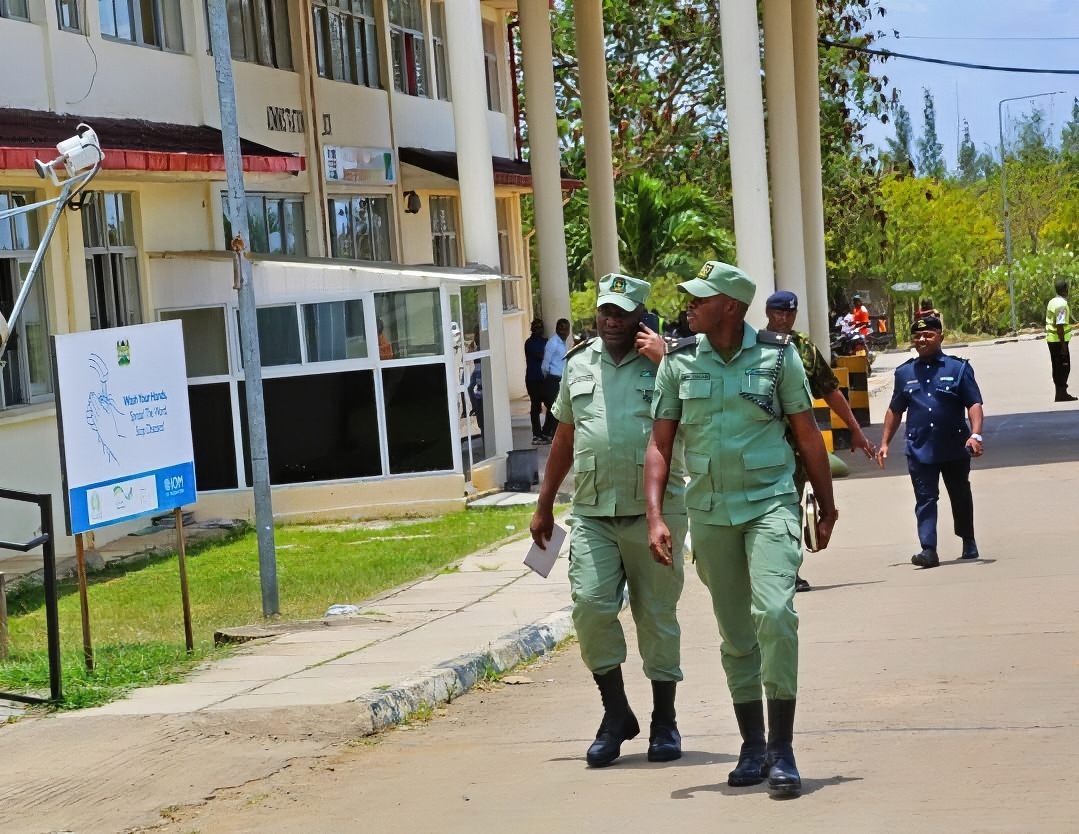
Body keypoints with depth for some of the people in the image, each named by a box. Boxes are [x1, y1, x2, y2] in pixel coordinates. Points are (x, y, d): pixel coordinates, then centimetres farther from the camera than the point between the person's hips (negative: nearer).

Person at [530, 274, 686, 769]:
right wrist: (544, 504, 24)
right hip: (592, 511, 2)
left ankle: (664, 722, 17)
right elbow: (565, 437, 23)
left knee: (657, 615, 4)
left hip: (653, 510, -2)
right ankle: (616, 713, 4)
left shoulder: (666, 362, 3)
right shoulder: (579, 365, 14)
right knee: (590, 604, -12)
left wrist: (663, 362, -14)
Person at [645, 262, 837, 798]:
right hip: (709, 513, 3)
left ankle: (782, 750, -16)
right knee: (735, 634, 9)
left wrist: (826, 507, 9)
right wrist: (655, 516, -6)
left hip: (770, 503, -3)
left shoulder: (778, 355, -2)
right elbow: (660, 442, 4)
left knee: (774, 613, -20)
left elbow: (807, 433, 6)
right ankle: (752, 747, 21)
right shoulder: (678, 363, 3)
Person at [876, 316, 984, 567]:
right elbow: (895, 410, 17)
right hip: (919, 449, 1)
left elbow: (974, 404, -6)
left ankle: (968, 542, 32)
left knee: (961, 497, 14)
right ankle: (928, 550, -11)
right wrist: (885, 442, 12)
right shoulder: (904, 372, 9)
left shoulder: (958, 368, -1)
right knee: (925, 499, -7)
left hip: (955, 448, -1)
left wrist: (975, 434, -20)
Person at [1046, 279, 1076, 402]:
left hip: (1051, 340, 9)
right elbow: (1060, 326, -23)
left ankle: (1061, 394, 20)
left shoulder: (1052, 302, 9)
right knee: (1064, 367, -2)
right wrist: (1063, 344, -21)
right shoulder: (1062, 304, -19)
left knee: (1057, 367, 14)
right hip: (1059, 341, -9)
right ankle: (1061, 395, -1)